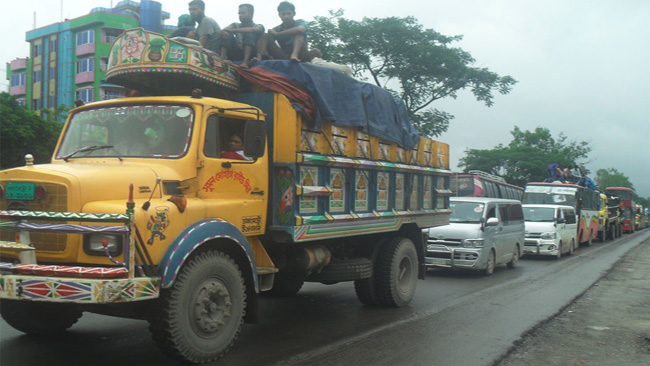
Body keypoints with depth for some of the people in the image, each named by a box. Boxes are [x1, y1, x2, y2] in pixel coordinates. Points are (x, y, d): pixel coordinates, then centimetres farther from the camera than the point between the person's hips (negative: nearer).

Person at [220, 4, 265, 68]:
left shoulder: (259, 27, 10)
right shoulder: (236, 25, 20)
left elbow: (253, 30, -17)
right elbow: (223, 30, -2)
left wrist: (233, 30, -22)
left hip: (250, 56, -3)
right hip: (234, 56, 3)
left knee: (250, 33, -21)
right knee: (227, 34, -10)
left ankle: (245, 62, -40)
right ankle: (222, 60, -29)